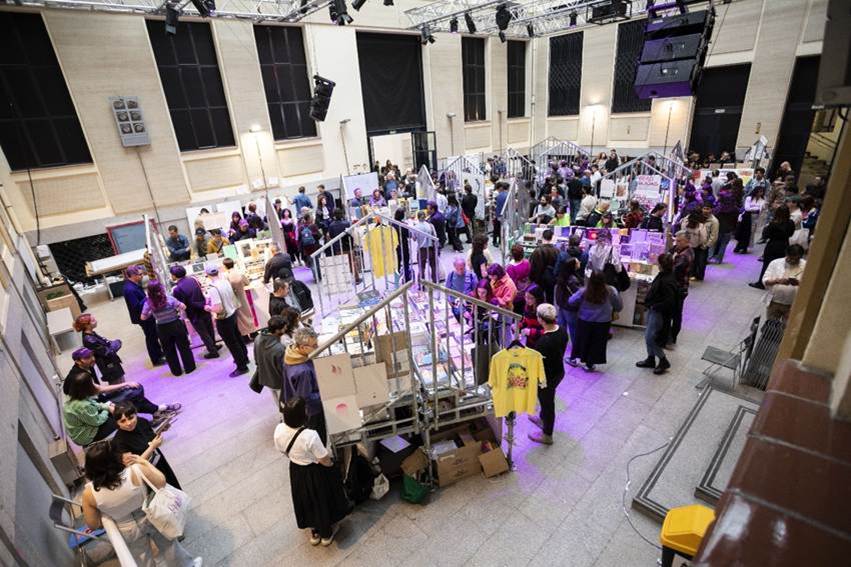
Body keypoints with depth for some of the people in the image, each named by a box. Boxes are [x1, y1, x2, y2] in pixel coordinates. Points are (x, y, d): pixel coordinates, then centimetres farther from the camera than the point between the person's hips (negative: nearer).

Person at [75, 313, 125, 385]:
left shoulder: (91, 334, 0)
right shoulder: (89, 340, -27)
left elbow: (105, 343, 11)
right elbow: (108, 352, -23)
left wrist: (113, 343, -9)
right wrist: (116, 343, -8)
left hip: (112, 364, 9)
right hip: (110, 368, -9)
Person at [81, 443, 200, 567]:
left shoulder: (89, 493, -26)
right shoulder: (135, 471, -33)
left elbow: (93, 525, -12)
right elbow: (161, 481, -16)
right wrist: (144, 462, -9)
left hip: (129, 533, 1)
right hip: (151, 518, -1)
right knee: (167, 543, 28)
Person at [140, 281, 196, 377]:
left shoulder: (148, 303, -11)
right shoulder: (169, 298, -17)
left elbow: (143, 317, -6)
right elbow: (183, 307, -16)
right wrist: (177, 308, 5)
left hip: (162, 329, 2)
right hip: (176, 325, -2)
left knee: (169, 350, 17)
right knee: (183, 347, 14)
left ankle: (176, 371, 27)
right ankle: (189, 367, 22)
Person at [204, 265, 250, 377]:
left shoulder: (213, 289, -26)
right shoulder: (226, 282, -3)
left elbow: (218, 309, -28)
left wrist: (208, 308, -9)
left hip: (223, 320, -8)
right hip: (233, 314, 8)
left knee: (232, 343, 7)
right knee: (237, 338, 25)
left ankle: (242, 367, 20)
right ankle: (244, 358, 44)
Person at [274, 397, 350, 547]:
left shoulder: (279, 430, -21)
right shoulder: (310, 435, -39)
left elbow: (283, 451, -1)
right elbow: (325, 461, -25)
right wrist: (332, 464, -2)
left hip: (296, 471, 5)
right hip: (316, 473, -5)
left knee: (306, 501, 29)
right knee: (322, 501, 23)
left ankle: (314, 532, 52)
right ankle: (326, 534, 46)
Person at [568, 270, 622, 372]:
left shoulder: (584, 291, -22)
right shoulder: (610, 291, -20)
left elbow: (571, 302, -11)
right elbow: (619, 306, -5)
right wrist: (613, 310, 16)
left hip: (584, 321, 0)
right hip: (603, 323, 0)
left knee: (581, 340, 20)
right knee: (597, 344, 15)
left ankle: (575, 359, 35)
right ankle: (589, 365, 25)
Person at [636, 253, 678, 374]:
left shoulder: (668, 281, -26)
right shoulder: (662, 275, 2)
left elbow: (669, 301, -28)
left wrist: (654, 306, -18)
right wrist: (649, 303, 7)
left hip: (658, 313, -10)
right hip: (653, 310, 10)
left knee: (650, 338, -2)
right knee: (648, 336, 18)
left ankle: (663, 361, 16)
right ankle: (651, 359, 33)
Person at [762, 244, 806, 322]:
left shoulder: (806, 266, -2)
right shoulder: (775, 263, -2)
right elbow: (765, 281, -4)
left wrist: (799, 283, -23)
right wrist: (777, 281, -23)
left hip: (793, 305, 0)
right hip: (774, 303, 0)